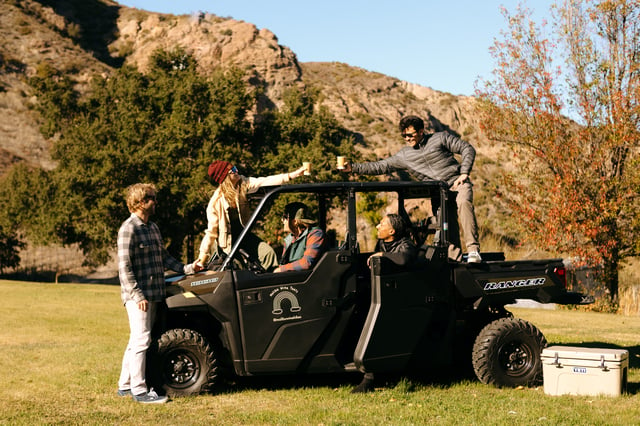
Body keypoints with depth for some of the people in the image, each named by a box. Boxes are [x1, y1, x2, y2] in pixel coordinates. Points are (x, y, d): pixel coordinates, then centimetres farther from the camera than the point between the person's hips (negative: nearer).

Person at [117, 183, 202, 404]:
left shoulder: (153, 228, 16)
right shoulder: (129, 229, -12)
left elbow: (164, 257, 23)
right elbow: (124, 266, -16)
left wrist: (187, 269, 12)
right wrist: (138, 295, -20)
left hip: (153, 294, 9)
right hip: (139, 296, -9)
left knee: (137, 341, 13)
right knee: (141, 340, -8)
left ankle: (125, 386, 21)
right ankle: (139, 391, -4)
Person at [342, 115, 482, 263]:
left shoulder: (440, 138, 6)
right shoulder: (404, 155, 13)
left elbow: (467, 149, 6)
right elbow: (380, 166, 12)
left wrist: (464, 173, -6)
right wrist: (353, 167, 3)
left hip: (457, 183, -4)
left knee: (464, 203, -31)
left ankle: (473, 250, -36)